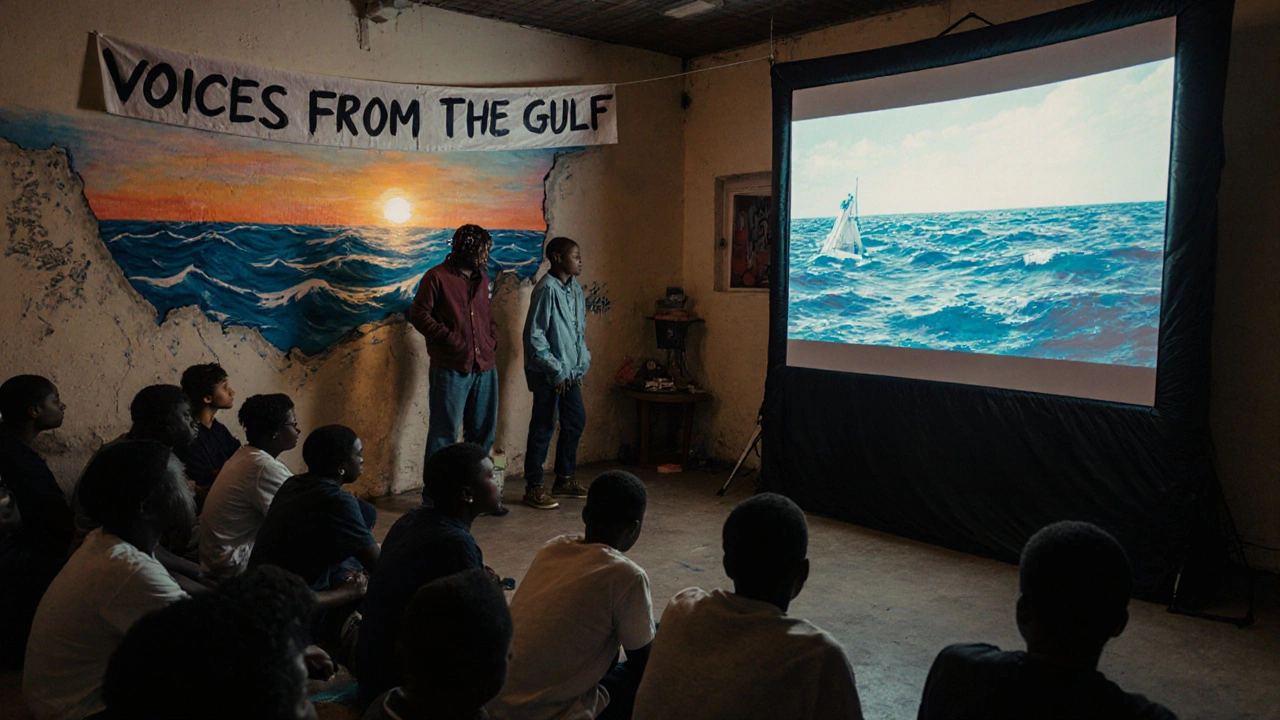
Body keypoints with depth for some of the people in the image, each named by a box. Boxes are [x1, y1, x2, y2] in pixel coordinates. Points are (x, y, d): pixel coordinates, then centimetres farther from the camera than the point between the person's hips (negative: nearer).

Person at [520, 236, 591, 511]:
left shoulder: (575, 288, 9)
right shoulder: (547, 289, -16)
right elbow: (534, 335, -18)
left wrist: (582, 363, 11)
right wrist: (556, 370, -16)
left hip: (570, 371, 9)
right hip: (549, 373, -8)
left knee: (575, 421, 14)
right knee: (543, 427, -2)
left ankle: (564, 479, 28)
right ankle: (533, 488, 9)